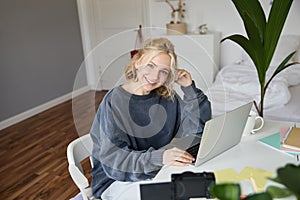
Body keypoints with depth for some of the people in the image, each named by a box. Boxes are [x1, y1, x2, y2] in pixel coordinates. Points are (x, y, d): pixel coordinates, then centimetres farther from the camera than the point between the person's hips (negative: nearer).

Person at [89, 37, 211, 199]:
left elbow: (201, 125, -2)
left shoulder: (167, 97, -2)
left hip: (158, 171, 5)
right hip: (116, 180, -4)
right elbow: (113, 159, -24)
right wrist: (159, 157, -37)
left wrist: (189, 88, -12)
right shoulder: (114, 101, -17)